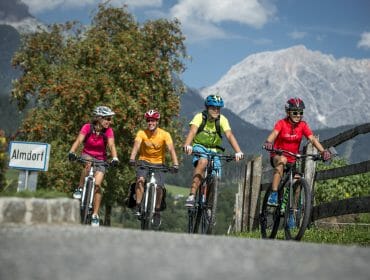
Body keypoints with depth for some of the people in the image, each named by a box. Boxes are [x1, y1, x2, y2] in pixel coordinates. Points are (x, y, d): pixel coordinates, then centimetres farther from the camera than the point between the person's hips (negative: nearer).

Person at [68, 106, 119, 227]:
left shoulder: (108, 131, -12)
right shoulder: (87, 127, -15)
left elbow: (111, 145, -23)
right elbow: (78, 141, -26)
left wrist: (115, 158, -41)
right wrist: (72, 153, -43)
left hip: (100, 160, 1)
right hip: (87, 156, 0)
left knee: (97, 185, -15)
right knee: (88, 164, -37)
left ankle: (95, 215, -8)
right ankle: (80, 189, -20)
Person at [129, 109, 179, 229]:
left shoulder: (165, 134, -14)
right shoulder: (141, 133, -13)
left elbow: (171, 149, -23)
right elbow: (136, 145, -26)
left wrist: (175, 164, -37)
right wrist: (132, 159, -44)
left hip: (158, 163, 0)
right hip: (144, 161, 0)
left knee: (159, 187, -14)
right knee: (140, 179, -28)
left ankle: (157, 212, 7)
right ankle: (138, 206, -19)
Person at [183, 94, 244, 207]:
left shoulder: (222, 120, -13)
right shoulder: (200, 117, -17)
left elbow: (230, 135, -24)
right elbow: (192, 131, -32)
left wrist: (238, 151, -39)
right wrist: (187, 145, -52)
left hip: (214, 150, 3)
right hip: (200, 147, -3)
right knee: (203, 162, -34)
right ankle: (191, 196, -37)